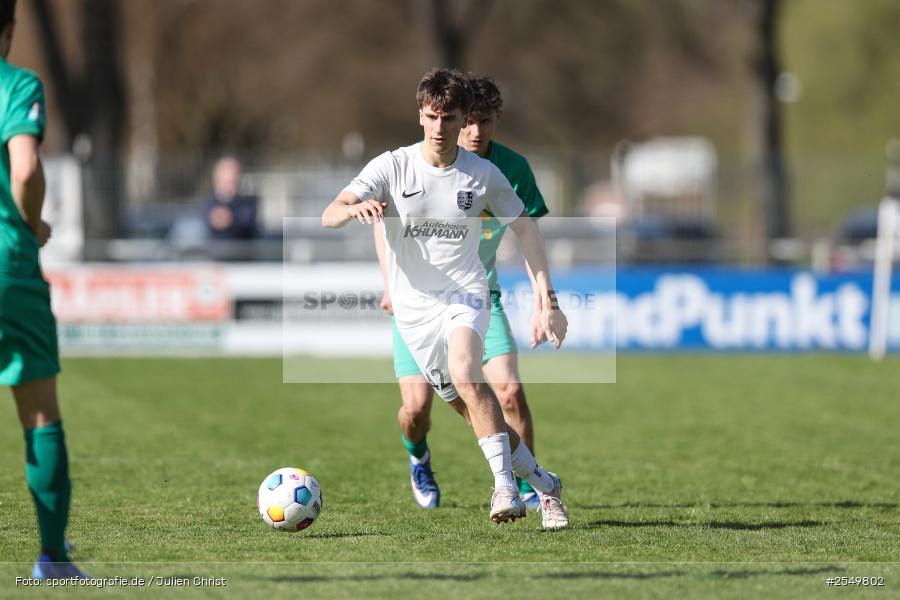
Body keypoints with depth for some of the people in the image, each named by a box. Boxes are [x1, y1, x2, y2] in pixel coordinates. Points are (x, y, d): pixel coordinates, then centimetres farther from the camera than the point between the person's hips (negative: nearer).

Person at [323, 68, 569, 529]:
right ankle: (543, 484, 20)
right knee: (471, 407, 4)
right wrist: (355, 208, -40)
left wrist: (546, 297, 3)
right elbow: (329, 216, -15)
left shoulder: (482, 174, -3)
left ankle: (504, 482, -25)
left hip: (465, 293, -2)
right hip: (413, 305, 2)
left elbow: (524, 227, 10)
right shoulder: (392, 167, -6)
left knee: (465, 375, -31)